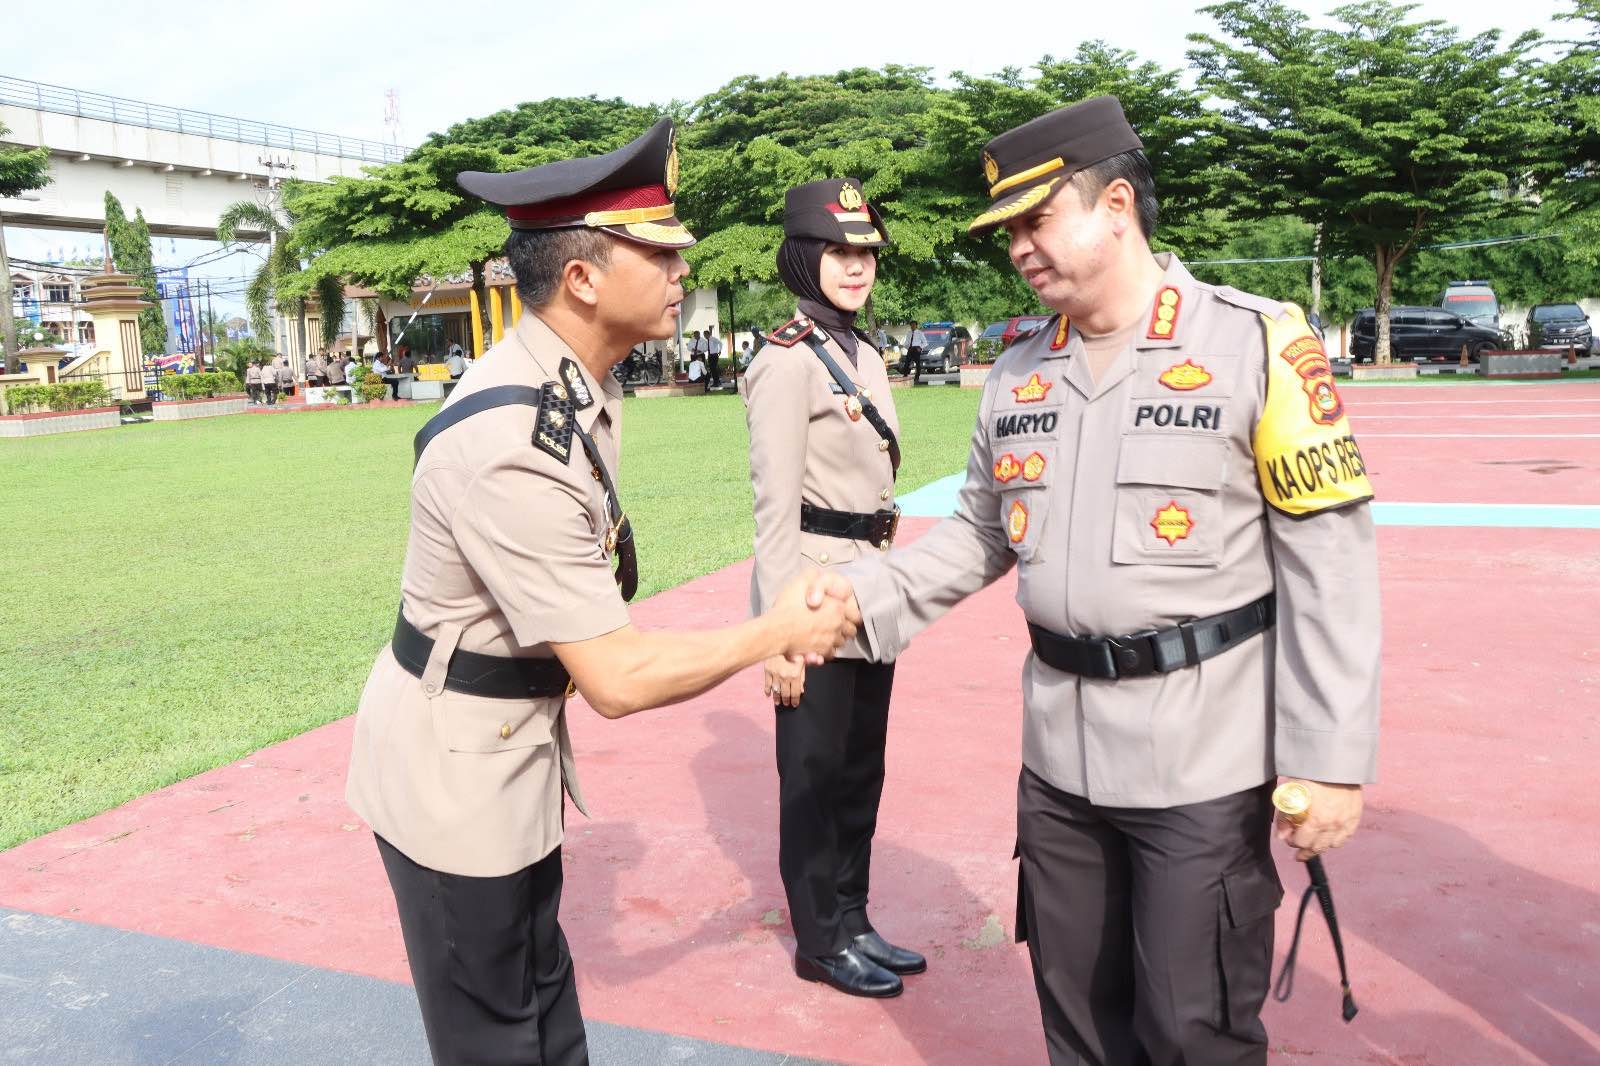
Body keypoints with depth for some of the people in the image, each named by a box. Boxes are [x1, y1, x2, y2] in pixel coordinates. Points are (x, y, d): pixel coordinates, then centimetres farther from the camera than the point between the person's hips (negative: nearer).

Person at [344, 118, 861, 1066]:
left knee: (543, 989, 24)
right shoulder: (512, 443, -31)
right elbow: (617, 677, -27)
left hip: (517, 746, 8)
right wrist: (775, 633, -16)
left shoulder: (584, 385, -2)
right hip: (453, 774, -8)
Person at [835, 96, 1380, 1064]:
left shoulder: (1260, 344, -10)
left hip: (1204, 762, -5)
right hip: (1058, 757, 6)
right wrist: (861, 602, 0)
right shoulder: (1018, 374, 7)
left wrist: (1330, 760, -13)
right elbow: (981, 535, 15)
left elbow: (1331, 562, -10)